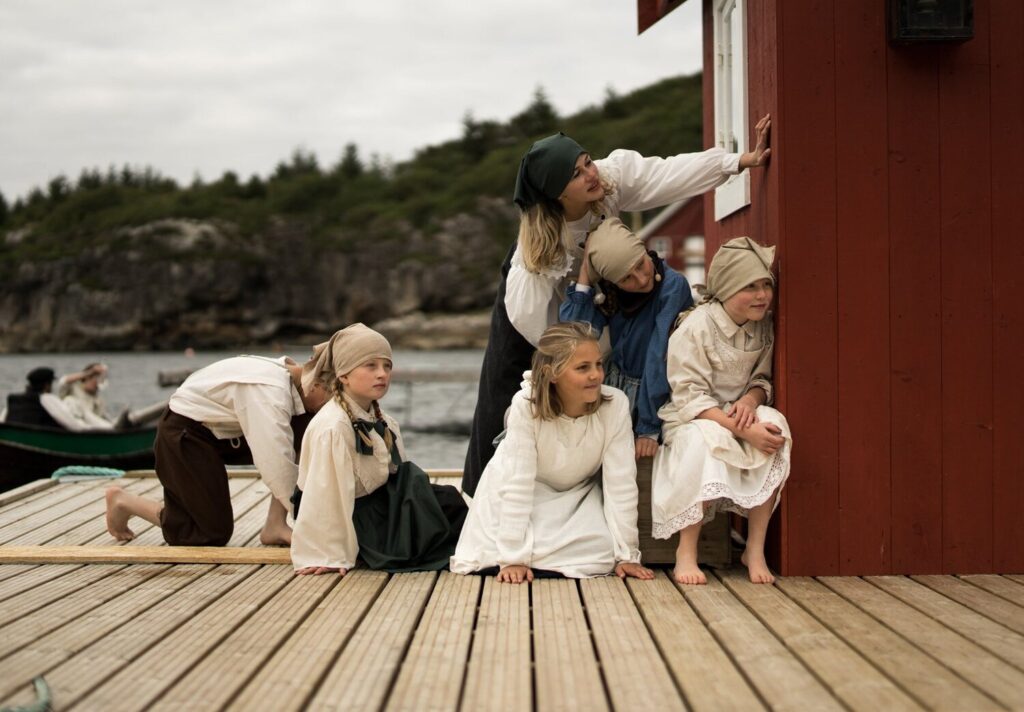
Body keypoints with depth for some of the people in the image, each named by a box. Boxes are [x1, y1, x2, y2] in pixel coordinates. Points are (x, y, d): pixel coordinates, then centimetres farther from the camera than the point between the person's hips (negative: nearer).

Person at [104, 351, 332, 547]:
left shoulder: (289, 372, -4)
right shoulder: (270, 393, -32)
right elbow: (277, 465, -36)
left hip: (216, 424, 9)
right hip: (184, 432, -9)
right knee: (214, 534, -4)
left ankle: (275, 525, -3)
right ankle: (124, 502, 11)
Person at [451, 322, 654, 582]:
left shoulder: (615, 404, -26)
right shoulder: (526, 405, -31)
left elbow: (620, 482, -20)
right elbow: (517, 484, -29)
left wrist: (627, 554, -18)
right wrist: (514, 558, -29)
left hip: (580, 492, 2)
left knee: (600, 553, -23)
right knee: (494, 549, -26)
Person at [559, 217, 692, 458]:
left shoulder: (673, 286, -21)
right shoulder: (607, 290, -5)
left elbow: (660, 359, -23)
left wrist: (649, 428, -23)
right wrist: (584, 275, -18)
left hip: (658, 395, -5)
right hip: (616, 383, 5)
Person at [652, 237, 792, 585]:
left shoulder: (764, 327, 1)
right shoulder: (695, 328, -16)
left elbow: (763, 378, 9)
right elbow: (690, 398, -20)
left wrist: (751, 399, -18)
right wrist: (743, 430, -32)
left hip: (742, 415, 5)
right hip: (691, 421, -5)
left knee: (774, 424, -28)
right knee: (707, 440, -39)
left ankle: (756, 548, -22)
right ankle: (686, 551, -23)